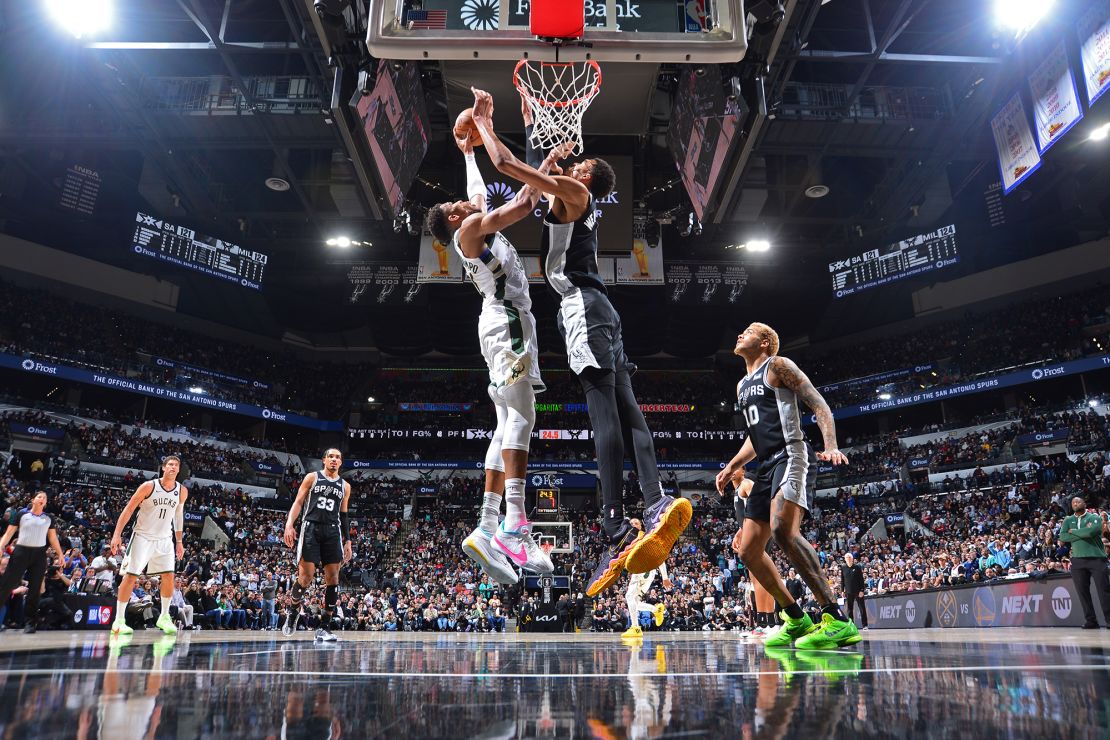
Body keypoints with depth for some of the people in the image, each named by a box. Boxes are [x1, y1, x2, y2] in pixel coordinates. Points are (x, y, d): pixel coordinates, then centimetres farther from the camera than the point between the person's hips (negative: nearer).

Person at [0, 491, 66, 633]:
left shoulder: (49, 518, 12)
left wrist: (60, 554, 6)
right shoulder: (21, 513, 5)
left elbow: (53, 537, 14)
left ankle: (29, 622, 5)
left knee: (35, 589, 0)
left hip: (39, 554, 2)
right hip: (21, 551, -2)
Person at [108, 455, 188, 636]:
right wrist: (117, 534, -15)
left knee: (169, 576, -3)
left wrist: (179, 542, 14)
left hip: (165, 539, 3)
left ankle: (164, 617, 11)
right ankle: (119, 620, 7)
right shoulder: (148, 486, -13)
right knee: (130, 576, -3)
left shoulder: (182, 491, 0)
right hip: (142, 536, -3)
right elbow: (128, 509, -9)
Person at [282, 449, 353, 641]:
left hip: (333, 532, 3)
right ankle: (294, 609, 21)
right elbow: (298, 502, 2)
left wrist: (347, 541, 12)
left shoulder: (345, 486, 16)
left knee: (333, 578, -5)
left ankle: (324, 627, 1)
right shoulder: (312, 477, 8)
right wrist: (289, 524, -13)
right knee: (306, 576, -10)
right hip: (311, 528, -3)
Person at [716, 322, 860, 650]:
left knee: (782, 529, -32)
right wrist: (734, 465, 20)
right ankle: (796, 619, 15)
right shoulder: (742, 386, 26)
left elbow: (820, 405, -6)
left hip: (791, 457, -9)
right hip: (767, 466, 9)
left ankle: (836, 620, -29)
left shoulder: (778, 365, 2)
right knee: (749, 551, 4)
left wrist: (831, 446, -21)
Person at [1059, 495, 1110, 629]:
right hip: (1077, 560, 3)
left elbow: (1091, 531, -17)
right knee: (1083, 592, 3)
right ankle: (1090, 621, 10)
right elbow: (1062, 537, -2)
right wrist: (1083, 534, -8)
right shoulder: (1068, 520, 14)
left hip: (1096, 558, -3)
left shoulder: (1095, 517, 4)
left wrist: (1073, 531, -3)